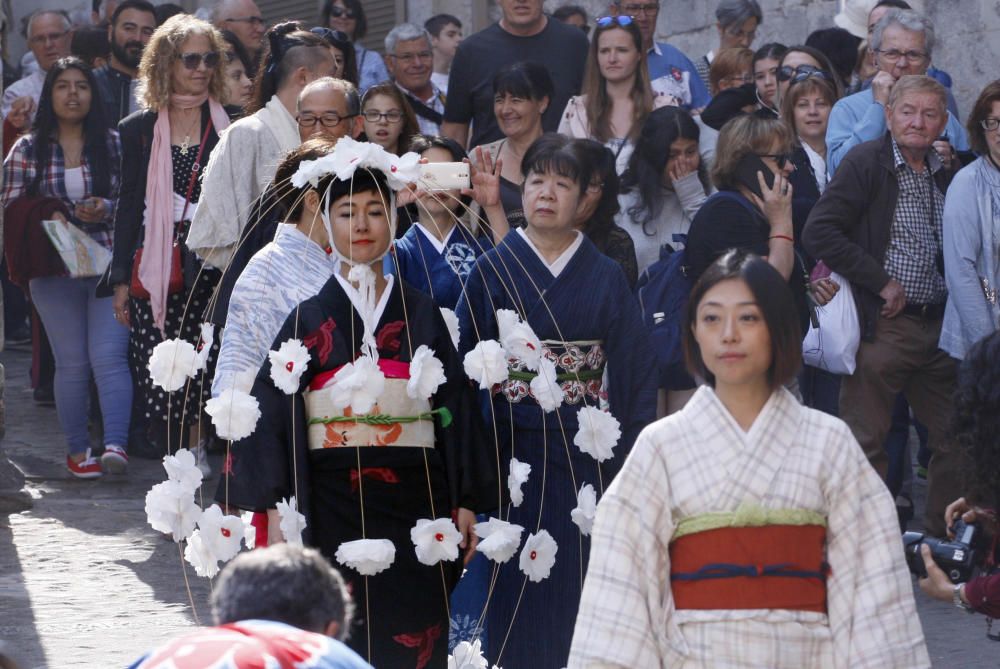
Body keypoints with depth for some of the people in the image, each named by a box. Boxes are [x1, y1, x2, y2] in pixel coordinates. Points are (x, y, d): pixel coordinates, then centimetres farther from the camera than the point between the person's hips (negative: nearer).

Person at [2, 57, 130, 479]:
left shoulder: (113, 145, 7)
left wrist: (107, 209, -10)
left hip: (109, 267, -1)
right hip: (55, 271, 1)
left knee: (109, 356, -12)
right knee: (72, 362, 3)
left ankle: (116, 444, -21)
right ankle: (77, 448, 11)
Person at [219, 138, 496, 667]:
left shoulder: (422, 316, 9)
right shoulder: (307, 319, 3)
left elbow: (456, 411, 9)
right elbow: (272, 416, -2)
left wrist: (464, 504, 4)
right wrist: (276, 513, -9)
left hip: (415, 508, 2)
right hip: (334, 509, -2)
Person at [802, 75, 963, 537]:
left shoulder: (947, 175, 13)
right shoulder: (865, 163, -6)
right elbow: (819, 233, -15)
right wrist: (882, 282, -14)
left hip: (938, 324, 6)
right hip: (883, 326, -6)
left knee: (954, 439, 9)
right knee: (866, 441, -3)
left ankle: (942, 537, 20)